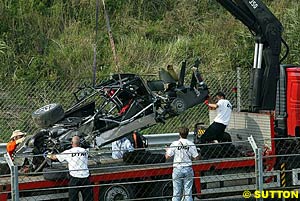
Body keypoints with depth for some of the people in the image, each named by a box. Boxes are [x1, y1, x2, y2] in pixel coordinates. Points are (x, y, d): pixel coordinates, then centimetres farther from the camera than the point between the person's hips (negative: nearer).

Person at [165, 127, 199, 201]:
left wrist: (167, 151, 18)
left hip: (177, 169, -1)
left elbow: (167, 156, -4)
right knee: (188, 192, 5)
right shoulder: (191, 144, -2)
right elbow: (196, 157, -1)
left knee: (176, 193, 3)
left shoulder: (174, 144, -4)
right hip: (188, 169, 1)